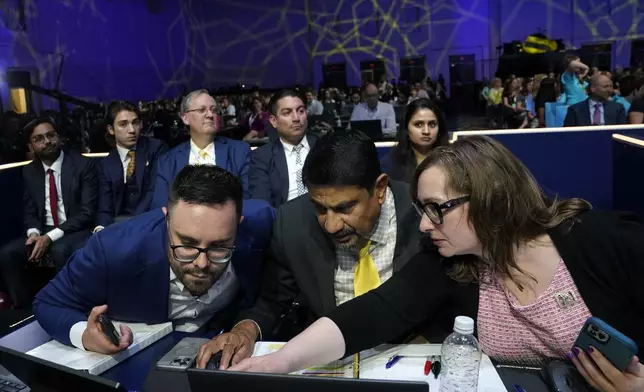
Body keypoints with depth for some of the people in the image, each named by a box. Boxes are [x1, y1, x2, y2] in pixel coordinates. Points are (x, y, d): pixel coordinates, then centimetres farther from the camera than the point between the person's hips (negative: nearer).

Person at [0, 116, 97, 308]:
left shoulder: (83, 165, -8)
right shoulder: (29, 172, 9)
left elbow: (87, 212, -14)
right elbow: (29, 212, 12)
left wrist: (50, 237, -21)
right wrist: (34, 233, -13)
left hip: (78, 231, -5)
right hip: (43, 233, 5)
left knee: (60, 251, -36)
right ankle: (25, 308, -2)